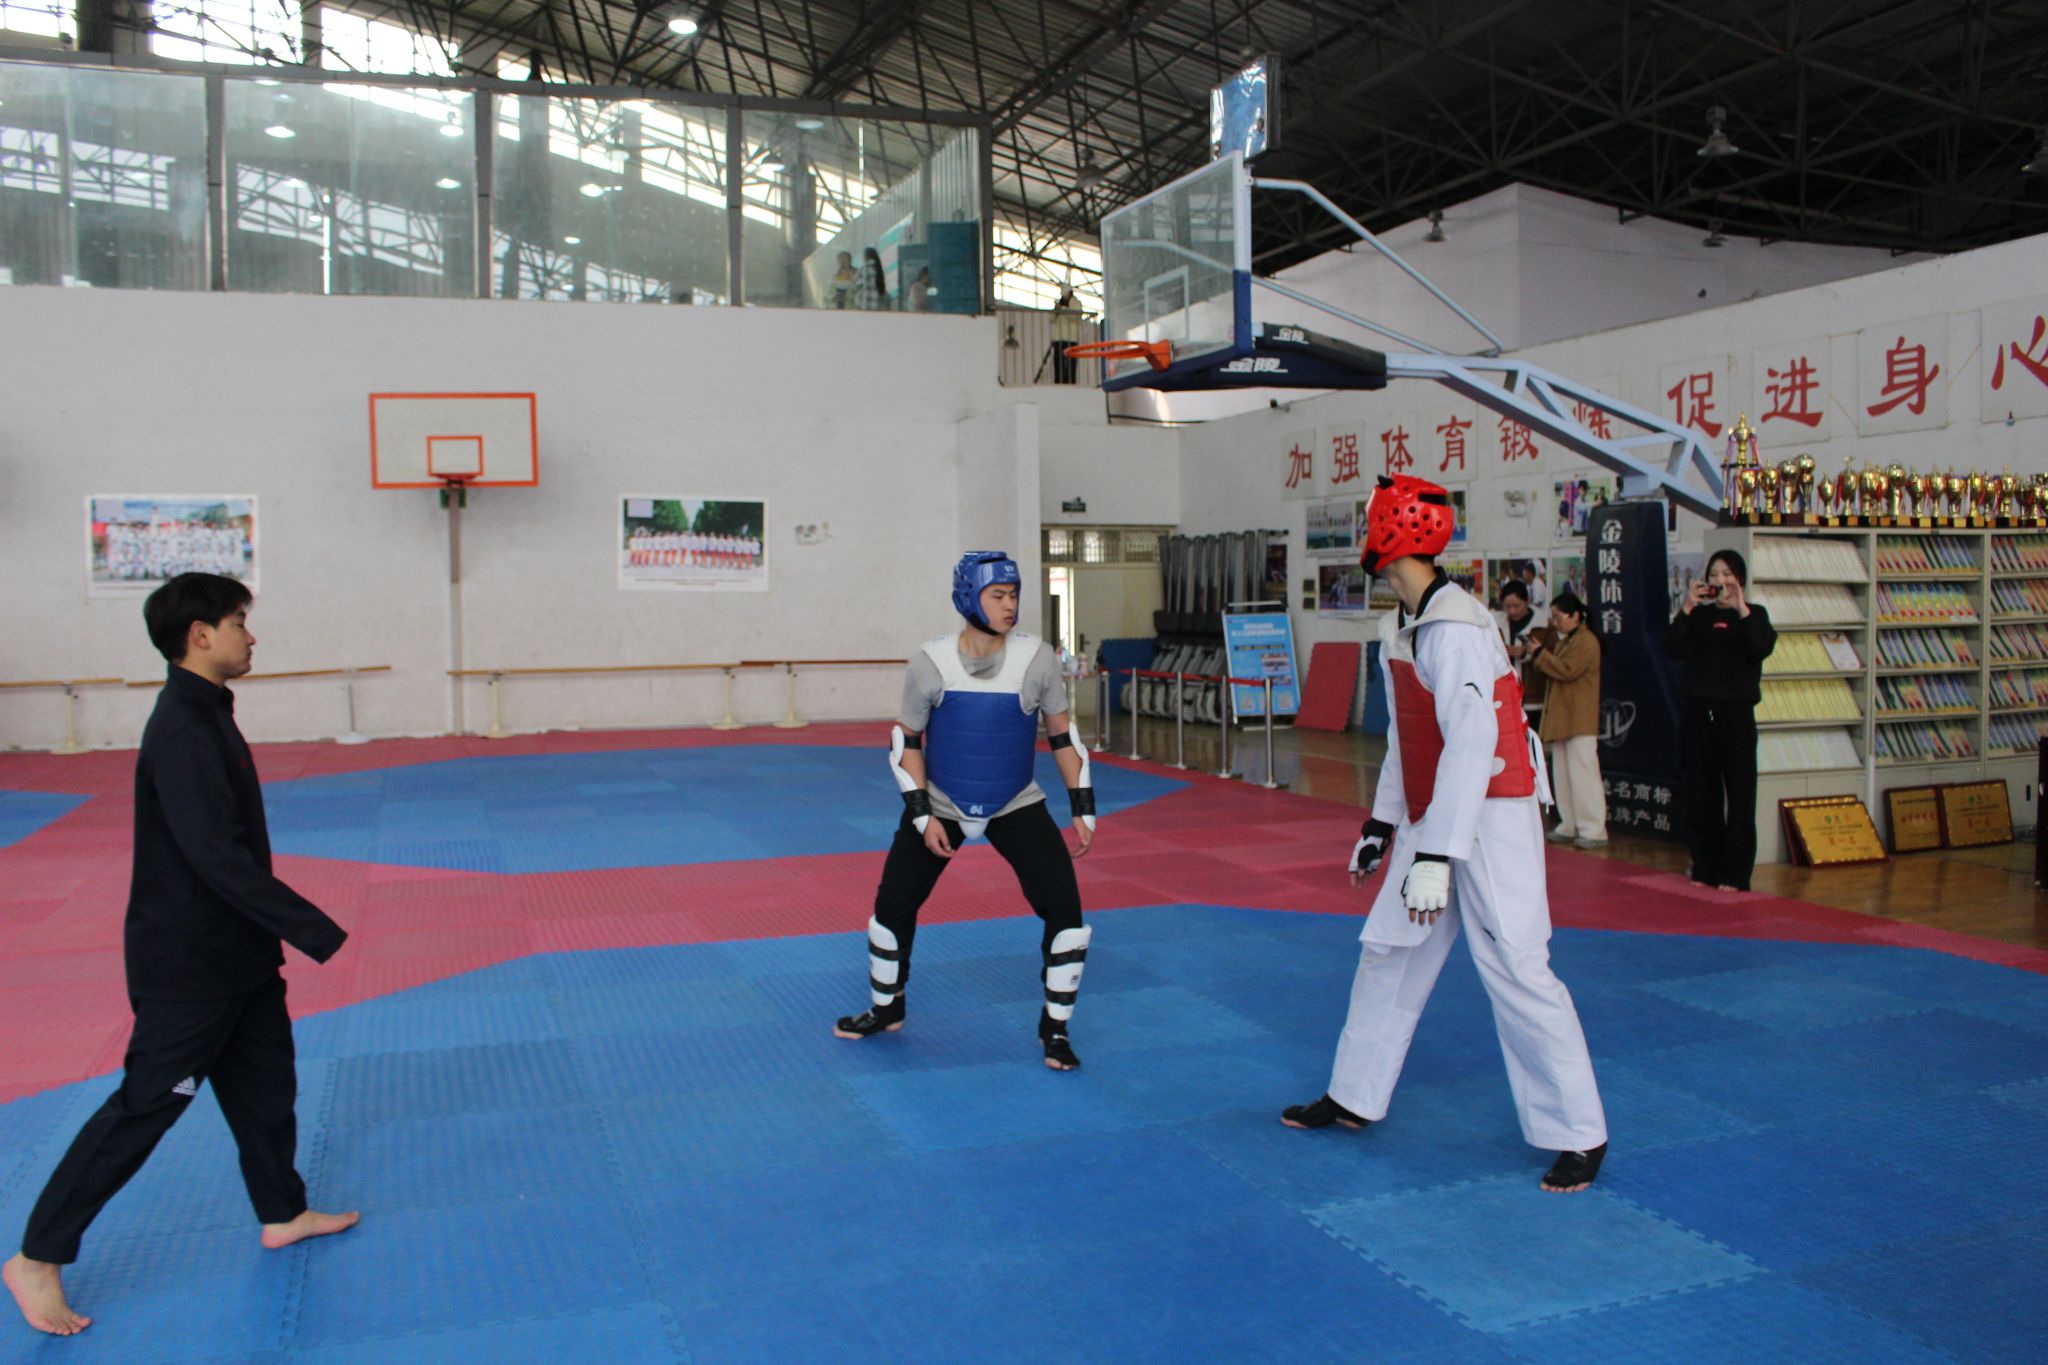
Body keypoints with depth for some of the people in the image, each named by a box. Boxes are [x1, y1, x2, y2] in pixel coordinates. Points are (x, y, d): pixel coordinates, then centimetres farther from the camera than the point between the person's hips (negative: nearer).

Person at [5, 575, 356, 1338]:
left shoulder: (204, 715, 7)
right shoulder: (182, 732, -24)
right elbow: (219, 858, -29)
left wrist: (275, 931, 20)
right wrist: (315, 930, -25)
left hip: (234, 951, 10)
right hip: (187, 962, -10)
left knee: (265, 1083, 19)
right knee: (144, 1105, 0)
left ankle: (283, 1214, 35)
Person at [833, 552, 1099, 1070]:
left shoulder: (1037, 657, -13)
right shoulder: (930, 662, -15)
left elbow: (1062, 735, -1)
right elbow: (906, 742, -4)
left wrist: (1083, 809, -4)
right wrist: (923, 816, -12)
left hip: (1017, 806, 0)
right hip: (939, 805, 0)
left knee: (1065, 909, -11)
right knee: (892, 908, 6)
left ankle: (1055, 1029, 8)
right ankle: (886, 1010, 33)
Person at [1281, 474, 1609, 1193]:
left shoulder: (1455, 630, -21)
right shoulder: (1399, 628, 8)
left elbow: (1471, 741, -27)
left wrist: (1438, 856, -29)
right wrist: (1382, 820, 23)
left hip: (1490, 821, -10)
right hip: (1431, 819, 10)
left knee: (1515, 967, -8)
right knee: (1389, 952, 15)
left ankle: (1579, 1135, 7)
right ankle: (1355, 1097, 30)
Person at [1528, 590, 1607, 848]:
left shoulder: (1586, 641, -12)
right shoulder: (1565, 641, 21)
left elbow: (1567, 670, -22)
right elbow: (1555, 670, 21)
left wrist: (1540, 653, -13)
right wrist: (1539, 656, 3)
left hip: (1579, 721, -10)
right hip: (1562, 719, 10)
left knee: (1583, 773, -10)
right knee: (1562, 775, 11)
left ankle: (1594, 831, -7)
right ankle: (1569, 827, 16)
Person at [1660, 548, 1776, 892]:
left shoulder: (1754, 615, 5)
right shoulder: (1698, 617, 11)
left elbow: (1762, 648, -14)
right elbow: (1672, 648, -4)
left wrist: (1741, 609, -17)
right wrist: (1686, 609, -9)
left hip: (1736, 712, -3)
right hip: (1696, 712, 3)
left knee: (1739, 793, -2)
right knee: (1701, 794, 6)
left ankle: (1736, 874, 2)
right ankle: (1705, 868, 15)